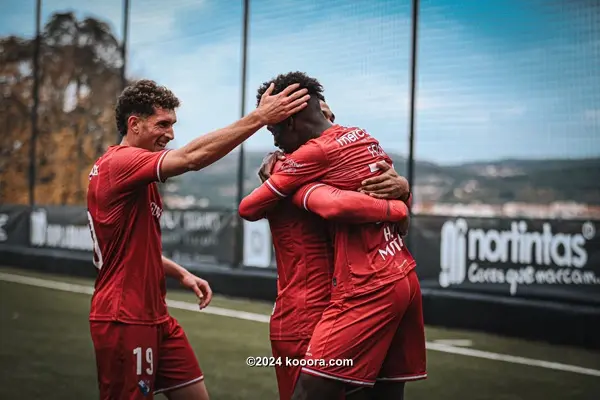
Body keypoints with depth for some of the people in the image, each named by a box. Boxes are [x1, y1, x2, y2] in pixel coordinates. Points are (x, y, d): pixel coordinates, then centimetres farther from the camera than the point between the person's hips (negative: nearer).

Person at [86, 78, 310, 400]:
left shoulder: (136, 174, 15)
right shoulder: (119, 162, -17)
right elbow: (193, 157, -30)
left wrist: (181, 274, 9)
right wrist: (260, 117, -29)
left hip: (155, 316, 10)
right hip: (125, 321, -10)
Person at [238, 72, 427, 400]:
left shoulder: (316, 152, -11)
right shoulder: (366, 138, 14)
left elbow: (248, 208, -5)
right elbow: (405, 202, 27)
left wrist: (271, 182, 15)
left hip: (368, 289, -9)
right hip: (406, 279, 9)